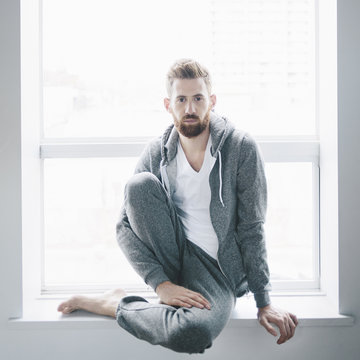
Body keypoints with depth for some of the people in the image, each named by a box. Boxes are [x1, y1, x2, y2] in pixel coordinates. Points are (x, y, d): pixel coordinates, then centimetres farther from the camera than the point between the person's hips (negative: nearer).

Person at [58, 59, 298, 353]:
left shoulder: (241, 148, -10)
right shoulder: (156, 154, -2)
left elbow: (251, 229, -8)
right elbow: (125, 227, -5)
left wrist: (264, 302, -10)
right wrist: (161, 283, -19)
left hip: (217, 269, -2)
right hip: (169, 265, 2)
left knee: (192, 333, -36)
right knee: (140, 184, -22)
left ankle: (117, 305, -8)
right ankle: (167, 295, -14)